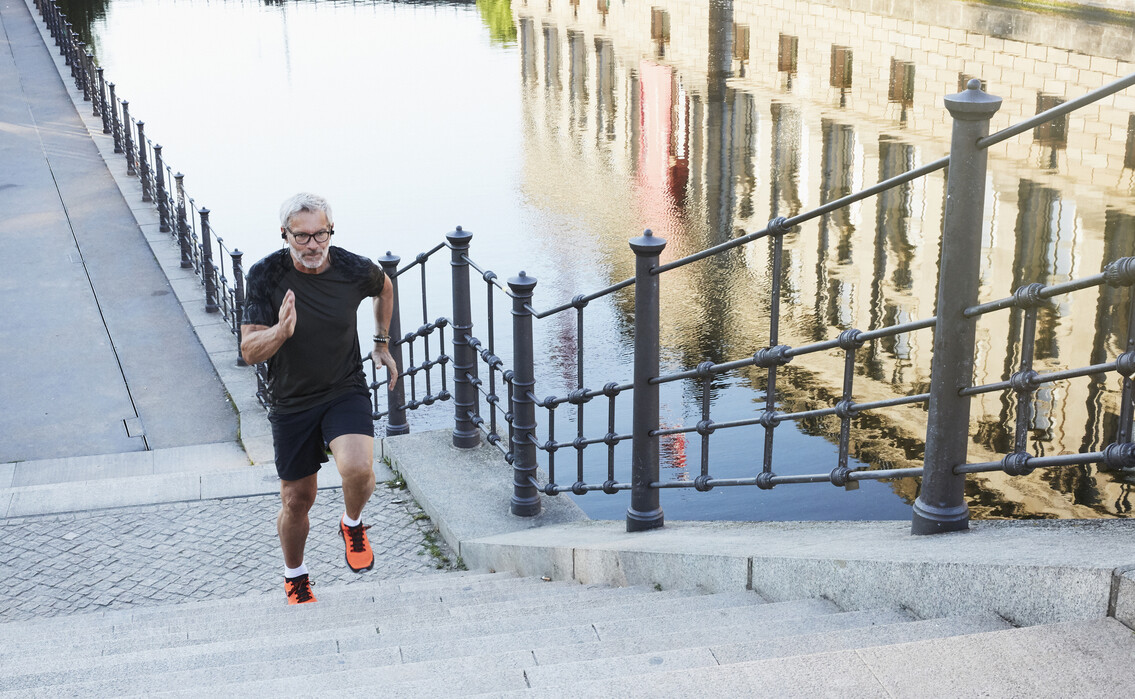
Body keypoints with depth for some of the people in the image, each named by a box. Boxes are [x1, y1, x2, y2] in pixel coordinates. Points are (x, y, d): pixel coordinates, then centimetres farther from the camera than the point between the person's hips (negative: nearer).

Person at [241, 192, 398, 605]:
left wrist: (382, 343, 17)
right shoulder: (266, 276, -15)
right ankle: (294, 576, 41)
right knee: (297, 501, 11)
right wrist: (280, 331, -37)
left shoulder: (356, 270, -12)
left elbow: (385, 288, 15)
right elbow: (249, 351, -17)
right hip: (291, 404, 1)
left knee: (358, 470, -28)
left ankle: (352, 525, 8)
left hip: (346, 392, -1)